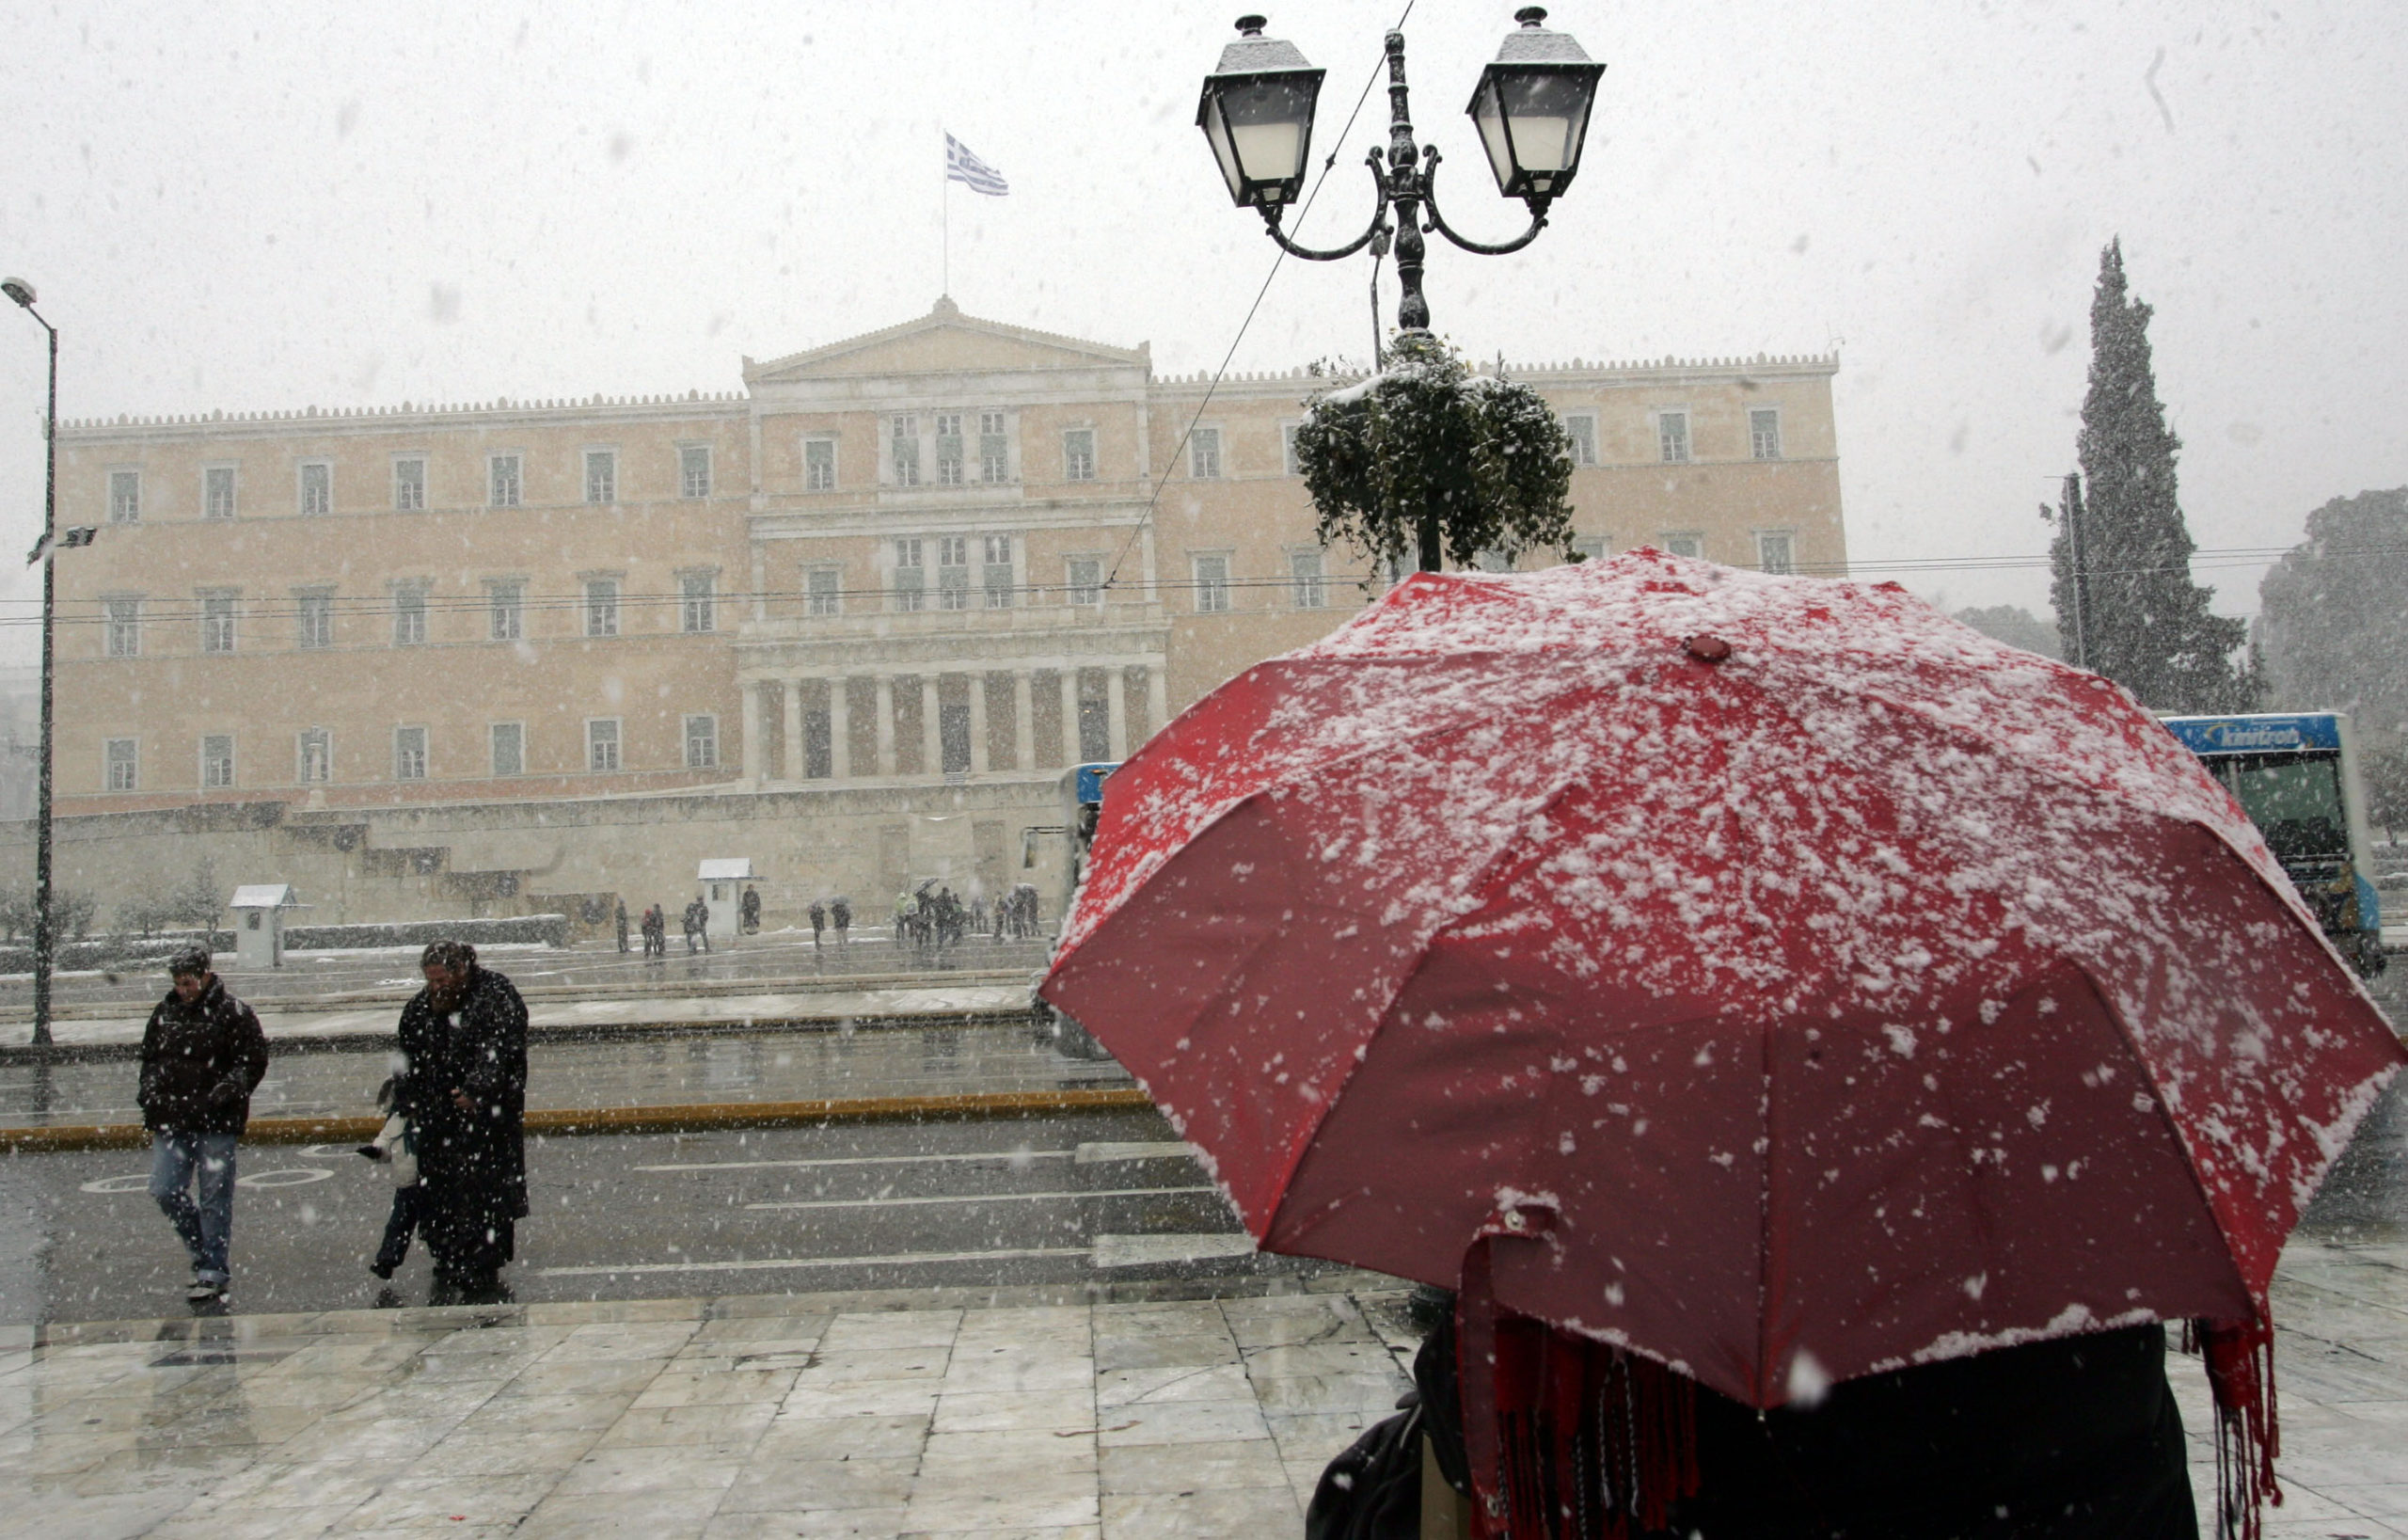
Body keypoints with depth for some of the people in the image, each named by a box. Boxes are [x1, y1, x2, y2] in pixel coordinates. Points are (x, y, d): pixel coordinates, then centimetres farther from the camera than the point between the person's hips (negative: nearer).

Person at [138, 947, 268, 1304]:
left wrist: (223, 1095, -16)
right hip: (171, 1122, 6)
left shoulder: (234, 1014, -4)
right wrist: (150, 1095, 8)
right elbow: (149, 1059, 24)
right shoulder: (164, 1014, 13)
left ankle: (213, 1272, 5)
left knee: (215, 1196, -2)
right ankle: (203, 1253, 22)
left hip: (216, 1125, -6)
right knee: (164, 1191, 3)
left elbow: (253, 1062, -5)